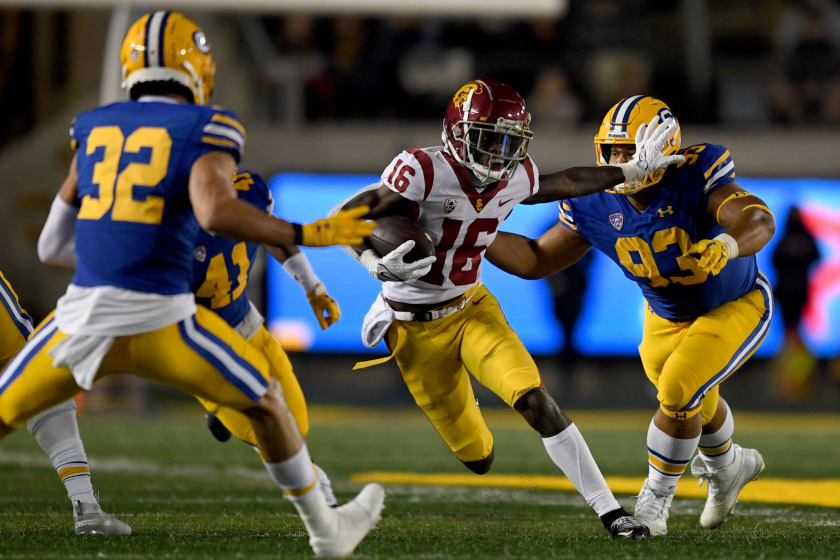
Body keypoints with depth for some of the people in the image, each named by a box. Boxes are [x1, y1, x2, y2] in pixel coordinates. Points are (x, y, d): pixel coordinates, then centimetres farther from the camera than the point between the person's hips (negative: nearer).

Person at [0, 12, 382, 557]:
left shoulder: (93, 127, 14)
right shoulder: (206, 128, -1)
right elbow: (215, 212, -19)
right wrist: (308, 235, -11)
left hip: (83, 311, 3)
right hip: (159, 318, -3)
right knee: (265, 402, 19)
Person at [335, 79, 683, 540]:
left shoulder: (514, 179, -6)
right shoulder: (424, 172, -24)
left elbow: (566, 183, 16)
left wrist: (635, 169, 15)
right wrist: (377, 266, -38)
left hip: (473, 309, 4)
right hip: (416, 329, -4)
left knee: (537, 402, -20)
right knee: (477, 459, 3)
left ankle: (609, 511, -16)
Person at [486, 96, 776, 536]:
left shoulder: (697, 180, -34)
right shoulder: (595, 206, -19)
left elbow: (760, 222, -48)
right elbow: (537, 260, -8)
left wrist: (726, 244, -69)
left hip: (735, 306, -6)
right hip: (668, 317, 6)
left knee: (678, 393, -22)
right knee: (695, 405, 24)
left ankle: (656, 499, -1)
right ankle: (728, 466, 57)